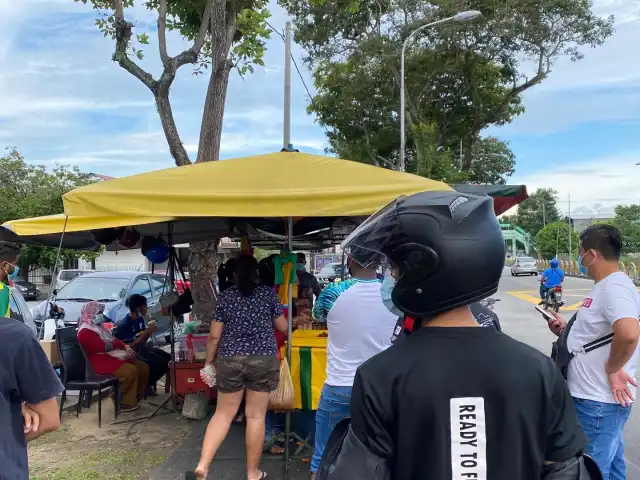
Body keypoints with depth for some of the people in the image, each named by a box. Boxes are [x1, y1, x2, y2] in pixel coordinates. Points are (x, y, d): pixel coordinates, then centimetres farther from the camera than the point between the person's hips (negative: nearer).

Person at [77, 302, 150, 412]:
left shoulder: (99, 327, 19)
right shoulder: (85, 332, -12)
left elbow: (114, 340, 14)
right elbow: (104, 347, -21)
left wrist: (126, 347, -4)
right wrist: (119, 344, -9)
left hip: (112, 356, 10)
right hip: (100, 361, -10)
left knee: (143, 367, -2)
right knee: (131, 370, -28)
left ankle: (136, 397, 9)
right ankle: (124, 402, -14)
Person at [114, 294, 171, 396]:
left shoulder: (140, 319, 4)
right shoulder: (124, 325, -21)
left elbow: (143, 340, 10)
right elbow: (131, 347, -24)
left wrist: (150, 331, -10)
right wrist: (147, 331, -25)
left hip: (142, 348, 9)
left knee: (168, 359, -3)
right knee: (160, 363, -24)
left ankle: (149, 383, 12)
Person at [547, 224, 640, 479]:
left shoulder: (614, 286, -20)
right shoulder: (605, 286, 13)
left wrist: (612, 369, -23)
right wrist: (567, 331, 7)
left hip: (598, 402, -10)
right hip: (599, 399, 10)